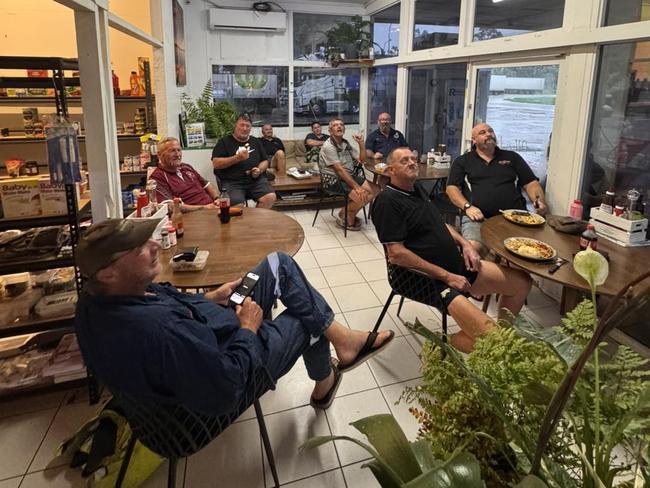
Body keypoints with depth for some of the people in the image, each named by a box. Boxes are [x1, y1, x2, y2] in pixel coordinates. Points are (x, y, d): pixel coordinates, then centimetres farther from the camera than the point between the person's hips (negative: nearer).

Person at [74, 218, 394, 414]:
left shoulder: (96, 298, -13)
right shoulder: (158, 331, -43)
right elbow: (226, 390, -34)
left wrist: (209, 299, 0)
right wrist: (248, 329, -20)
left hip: (214, 330, 8)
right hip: (237, 357, -8)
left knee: (280, 263, 4)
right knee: (308, 320, 16)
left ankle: (340, 336, 7)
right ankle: (323, 385, 44)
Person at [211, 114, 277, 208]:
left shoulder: (256, 142, 21)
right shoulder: (225, 142, 8)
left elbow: (265, 161, 22)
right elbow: (216, 163, -2)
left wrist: (260, 170, -1)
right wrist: (237, 158, -13)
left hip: (256, 180, 4)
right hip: (232, 182, -3)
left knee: (270, 197, -23)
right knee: (237, 204, -32)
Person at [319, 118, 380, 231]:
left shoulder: (346, 143, 12)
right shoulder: (328, 146, -14)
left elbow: (362, 160, 13)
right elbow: (339, 170, -21)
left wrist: (361, 143, -3)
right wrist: (356, 187, -26)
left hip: (351, 176, 9)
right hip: (336, 180, -9)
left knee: (375, 190, 1)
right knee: (362, 196, -26)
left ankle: (350, 213, 10)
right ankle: (344, 217, 2)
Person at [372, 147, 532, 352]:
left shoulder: (417, 187, 13)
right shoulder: (387, 201, -15)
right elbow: (396, 254, -22)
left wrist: (464, 244, 6)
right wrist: (446, 276, -18)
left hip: (458, 265, 10)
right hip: (430, 280, -9)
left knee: (521, 282, 10)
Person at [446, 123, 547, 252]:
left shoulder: (512, 157, 21)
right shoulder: (463, 161, 16)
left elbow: (531, 183, 21)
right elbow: (452, 188, 7)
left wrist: (539, 201, 0)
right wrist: (467, 207, -11)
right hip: (478, 217, -2)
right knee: (472, 247, -33)